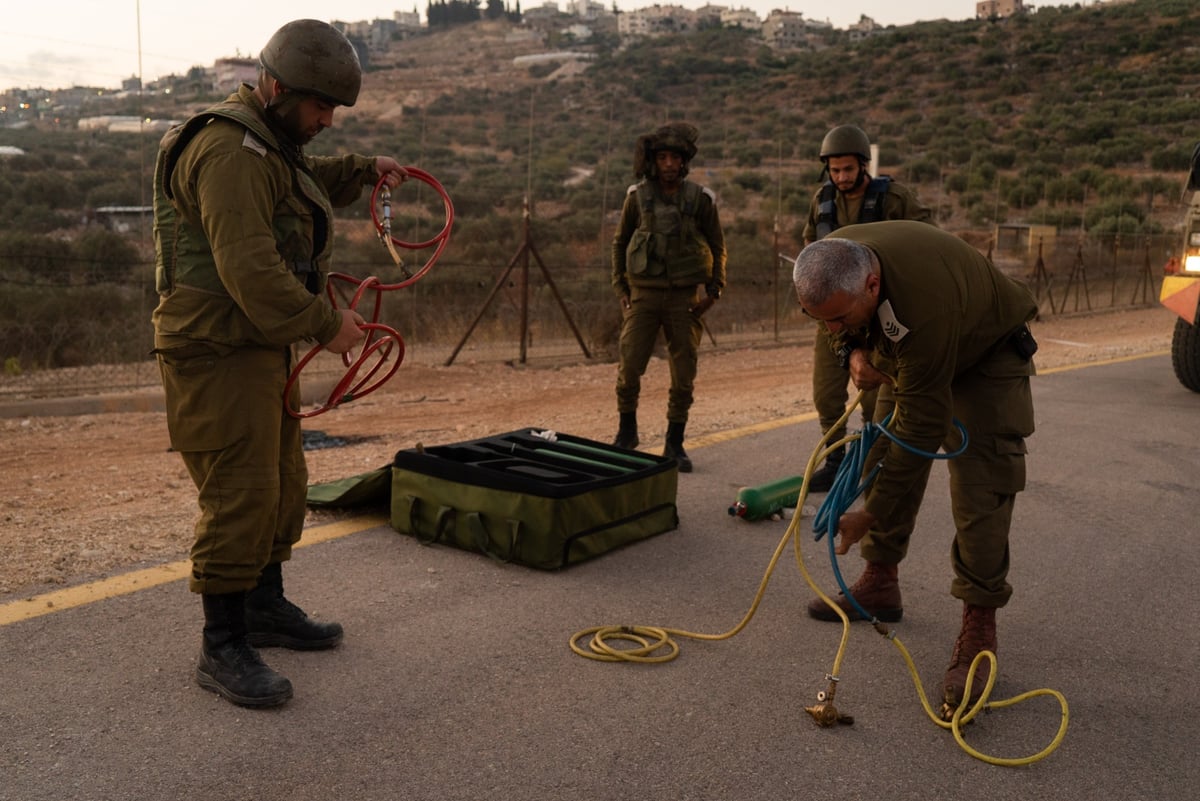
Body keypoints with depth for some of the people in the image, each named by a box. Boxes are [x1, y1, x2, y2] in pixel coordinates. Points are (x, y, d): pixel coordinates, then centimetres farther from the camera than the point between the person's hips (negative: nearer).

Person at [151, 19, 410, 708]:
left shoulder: (270, 142, 15)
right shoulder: (229, 150, -20)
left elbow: (305, 181, 38)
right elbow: (250, 270, -28)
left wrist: (363, 171, 22)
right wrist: (325, 323, -20)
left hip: (262, 348, 11)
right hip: (219, 351, -11)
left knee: (283, 483, 17)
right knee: (239, 496, -7)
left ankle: (267, 607, 33)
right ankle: (223, 648, 6)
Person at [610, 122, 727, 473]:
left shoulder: (700, 198, -2)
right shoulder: (638, 196, 0)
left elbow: (717, 245, 7)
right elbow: (620, 241, 10)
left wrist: (714, 290, -1)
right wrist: (620, 289, 4)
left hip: (685, 296, 0)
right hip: (644, 295, 0)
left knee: (684, 373, 2)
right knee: (629, 365, -6)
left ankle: (675, 443, 16)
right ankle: (626, 431, 17)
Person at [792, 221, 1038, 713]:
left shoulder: (923, 306, -45)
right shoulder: (833, 263, -24)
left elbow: (921, 427, -38)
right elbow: (840, 323, 4)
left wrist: (870, 515, -32)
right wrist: (856, 351, -17)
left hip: (986, 357, -7)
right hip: (911, 355, 7)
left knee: (981, 489, -18)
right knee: (885, 454, 7)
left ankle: (979, 627, -10)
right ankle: (880, 583, 21)